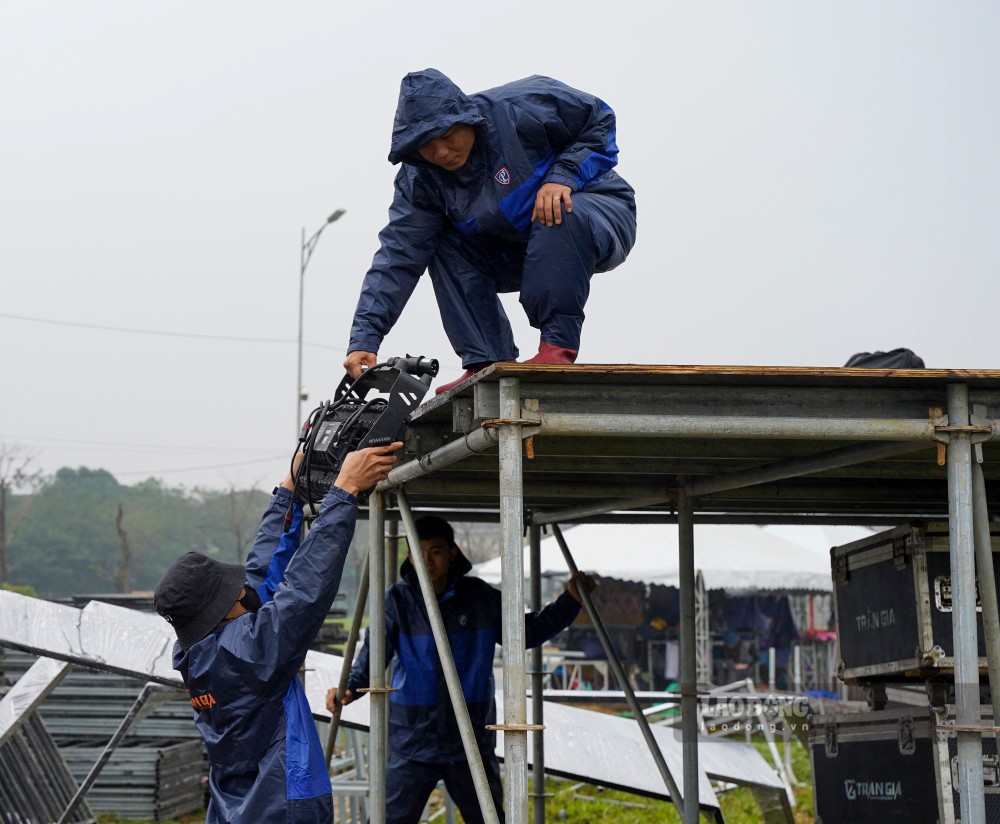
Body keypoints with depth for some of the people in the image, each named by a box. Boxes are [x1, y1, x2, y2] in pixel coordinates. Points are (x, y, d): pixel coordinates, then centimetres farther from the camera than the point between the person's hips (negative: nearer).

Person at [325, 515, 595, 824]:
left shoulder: (479, 596, 0)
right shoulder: (398, 600, -7)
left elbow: (527, 633, 11)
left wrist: (569, 601, 2)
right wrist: (350, 687, -35)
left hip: (472, 743, 2)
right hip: (412, 743, -2)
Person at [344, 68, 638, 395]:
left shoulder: (519, 108, -24)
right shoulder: (420, 180, -10)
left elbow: (600, 119, -12)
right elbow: (397, 257, -15)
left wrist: (564, 175, -27)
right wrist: (364, 338, -25)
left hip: (602, 215, -5)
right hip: (520, 252, 5)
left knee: (560, 214, -38)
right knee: (446, 246, -15)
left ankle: (558, 346, -34)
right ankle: (486, 364, -16)